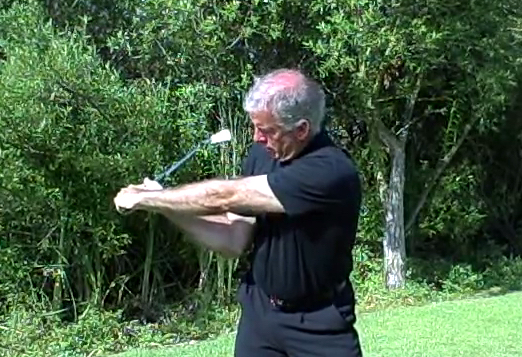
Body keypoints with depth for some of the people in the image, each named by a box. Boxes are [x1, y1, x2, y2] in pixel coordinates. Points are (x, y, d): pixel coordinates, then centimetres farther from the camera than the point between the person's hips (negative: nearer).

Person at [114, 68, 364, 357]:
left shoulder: (331, 171, -26)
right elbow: (234, 241, 1)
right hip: (259, 309, 6)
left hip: (318, 324, -5)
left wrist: (145, 199, -14)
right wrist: (168, 208, -11)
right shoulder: (262, 154, -3)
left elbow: (224, 197, -23)